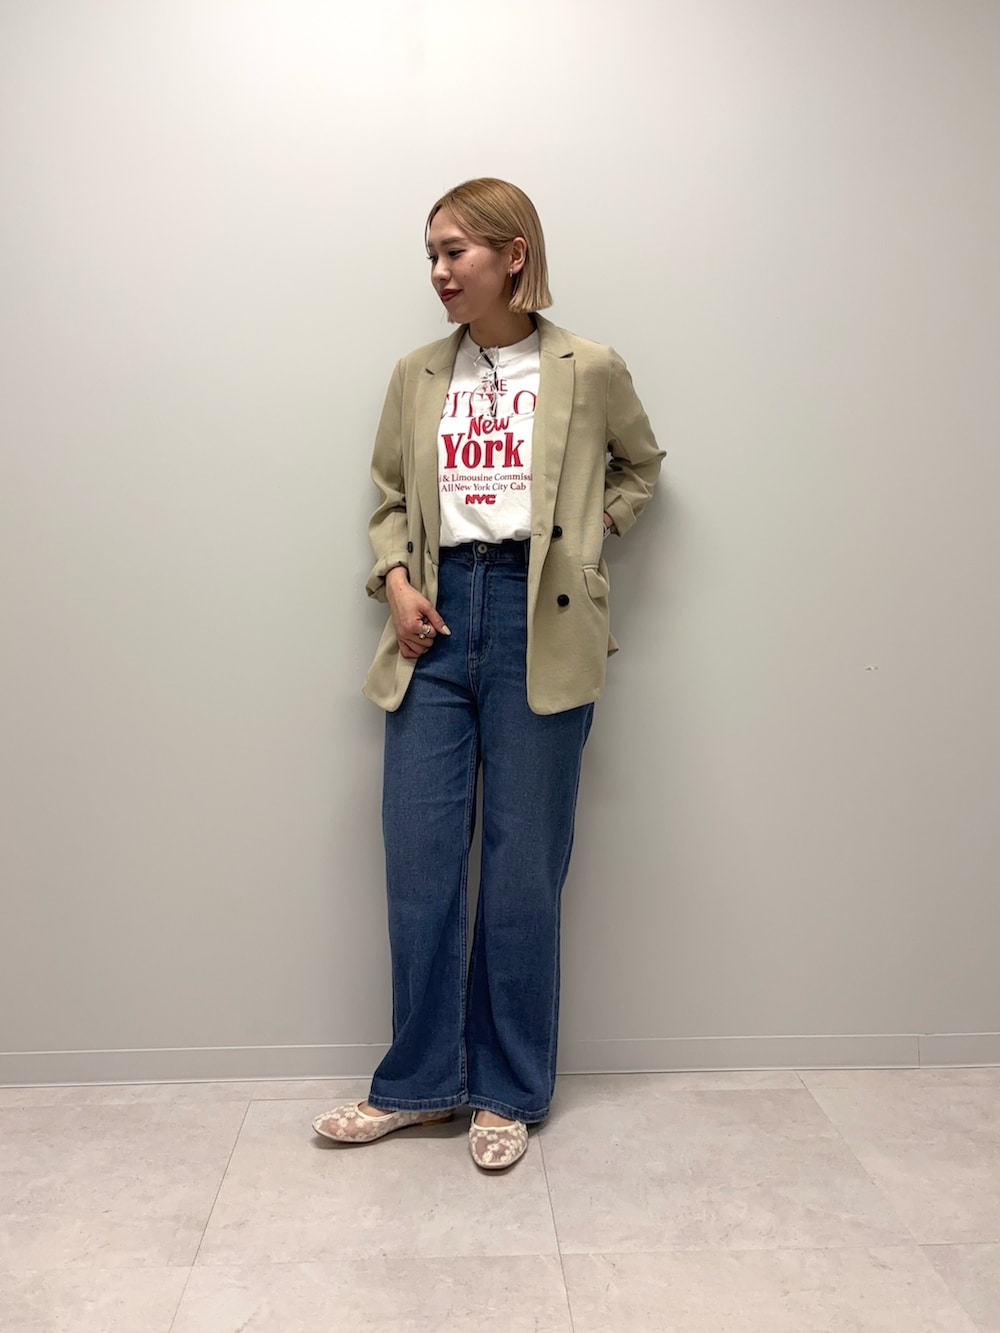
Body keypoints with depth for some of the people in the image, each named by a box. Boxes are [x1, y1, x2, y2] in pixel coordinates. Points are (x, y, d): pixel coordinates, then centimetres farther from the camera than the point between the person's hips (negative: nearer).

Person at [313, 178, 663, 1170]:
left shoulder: (588, 371, 2)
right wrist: (395, 580, 0)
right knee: (418, 859, 4)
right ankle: (417, 1081, 22)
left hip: (538, 624, -3)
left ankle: (508, 1091, 22)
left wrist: (586, 532, 4)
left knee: (522, 864, 4)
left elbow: (640, 463, 19)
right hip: (438, 618, 3)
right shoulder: (418, 376, 11)